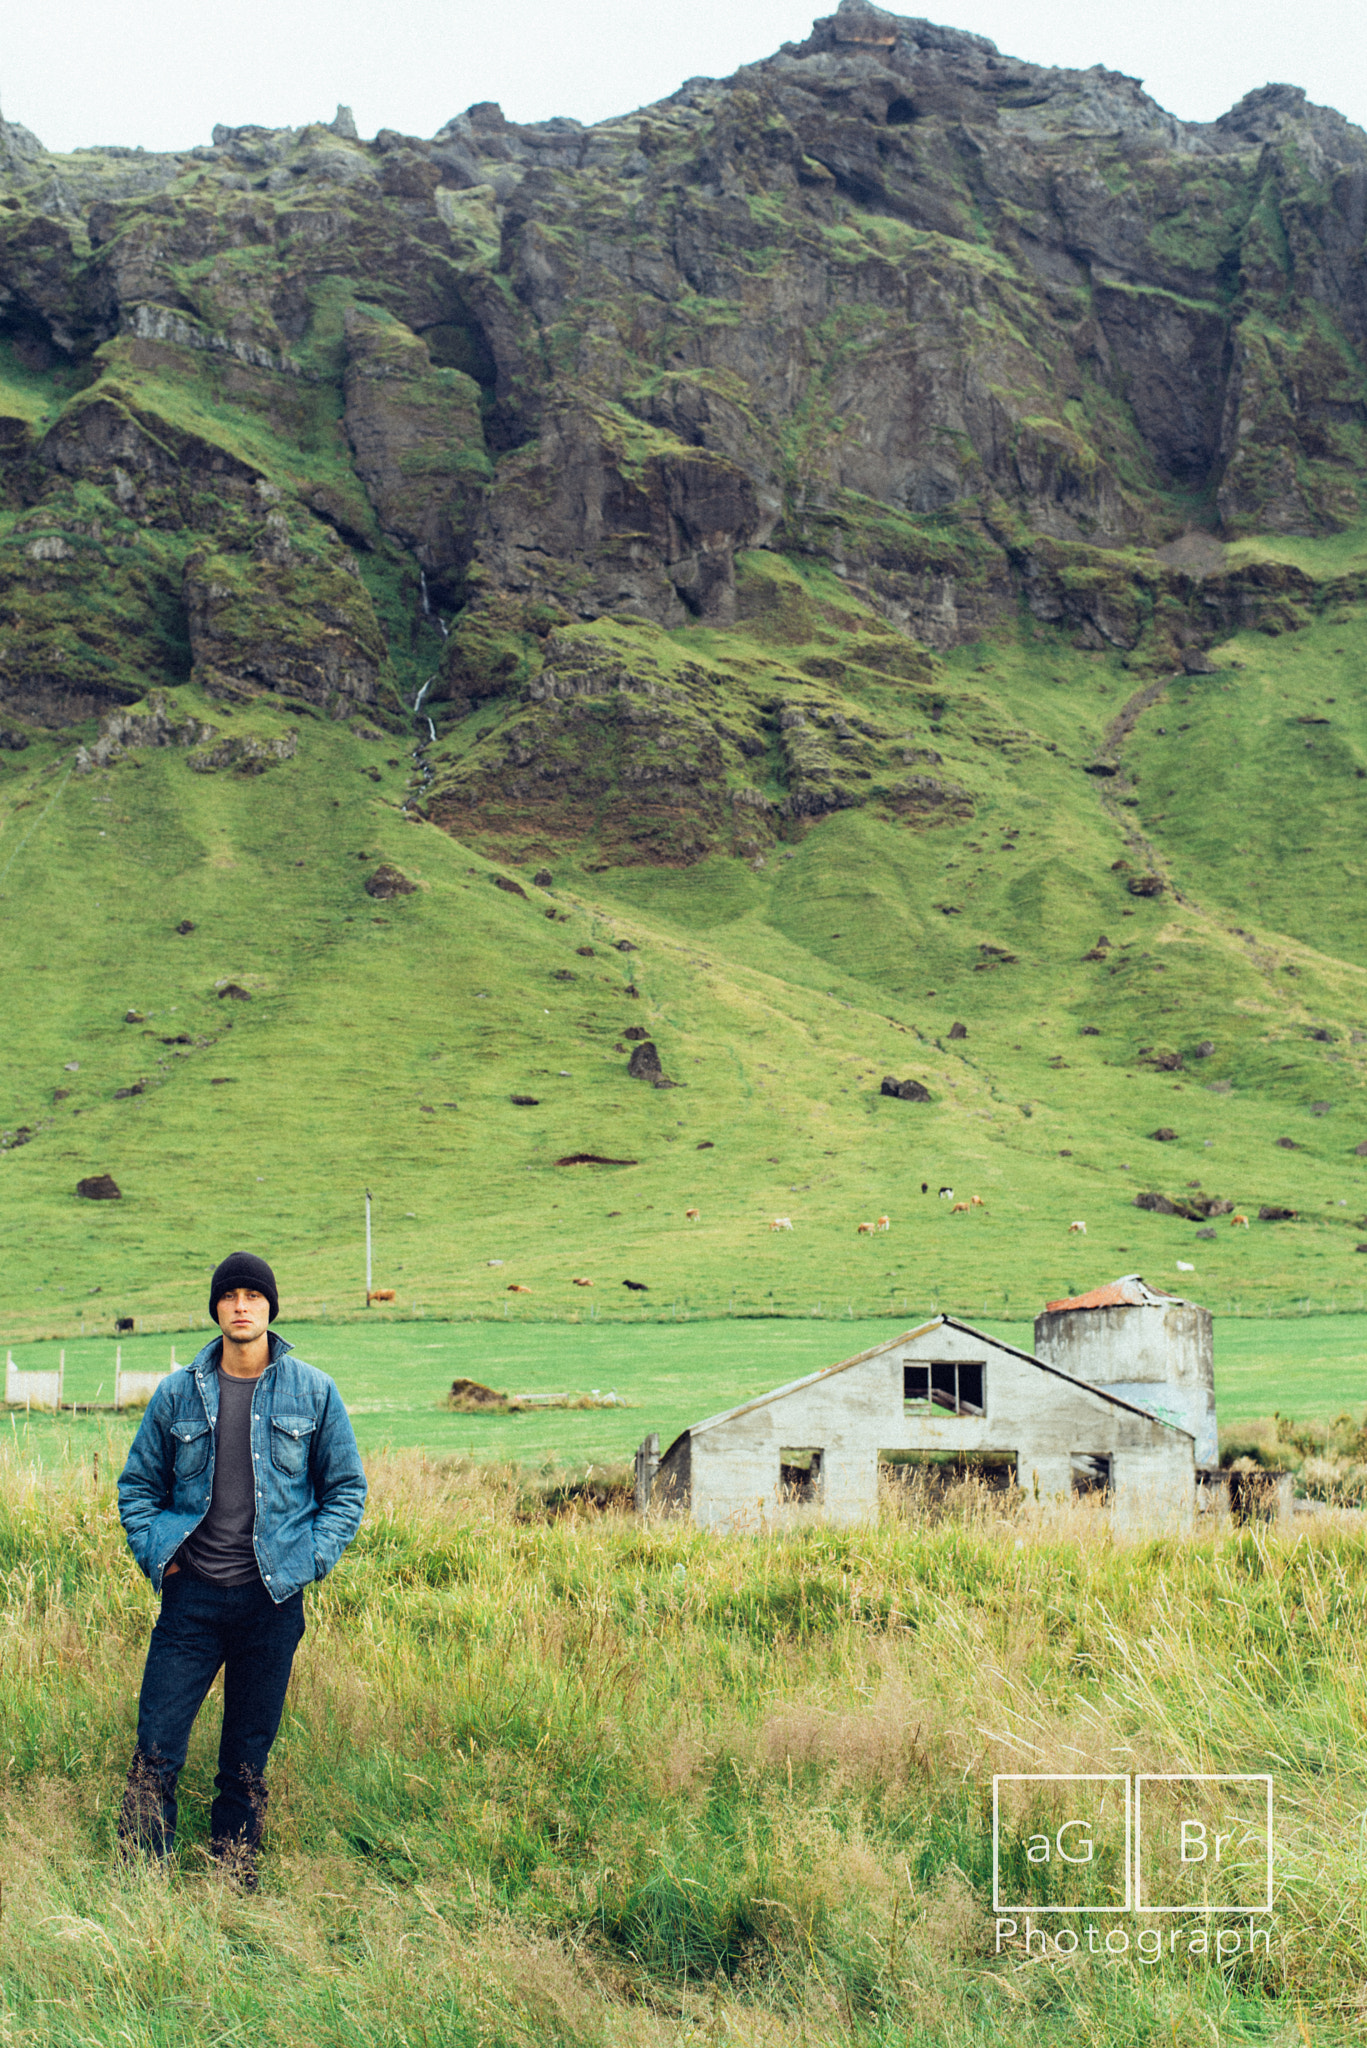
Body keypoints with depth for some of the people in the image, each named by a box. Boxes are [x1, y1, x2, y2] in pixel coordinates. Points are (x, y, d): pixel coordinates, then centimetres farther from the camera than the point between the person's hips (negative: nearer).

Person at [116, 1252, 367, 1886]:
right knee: (156, 1749, -2)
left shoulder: (313, 1393, 1)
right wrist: (154, 1554, 2)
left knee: (249, 1754, 9)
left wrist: (313, 1558, -2)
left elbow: (346, 1486, 9)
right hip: (192, 1595, 0)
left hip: (273, 1597, 0)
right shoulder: (177, 1393, 2)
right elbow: (138, 1483, 14)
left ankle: (234, 1874, 23)